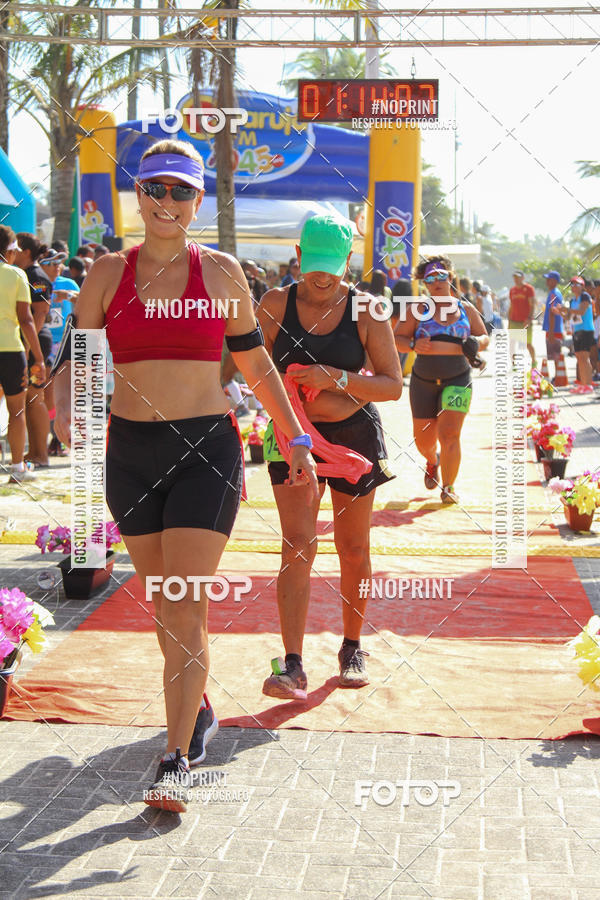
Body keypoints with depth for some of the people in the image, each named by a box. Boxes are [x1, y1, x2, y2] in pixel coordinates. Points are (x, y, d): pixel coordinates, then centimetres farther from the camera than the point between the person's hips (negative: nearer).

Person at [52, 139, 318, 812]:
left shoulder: (221, 272, 2)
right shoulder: (108, 274, 5)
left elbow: (255, 363, 10)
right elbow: (76, 358, 5)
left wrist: (296, 440, 11)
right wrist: (66, 410, -16)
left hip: (206, 449, -2)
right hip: (130, 452, 3)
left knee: (186, 606, -10)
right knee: (160, 603, 13)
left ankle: (175, 761, -7)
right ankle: (198, 711, 36)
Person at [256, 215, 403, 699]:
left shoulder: (365, 311, -4)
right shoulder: (274, 304, -1)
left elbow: (393, 385, -6)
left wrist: (334, 378, -20)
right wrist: (288, 400, -13)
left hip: (355, 435, 1)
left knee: (353, 548, 10)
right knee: (298, 544, -13)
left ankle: (353, 648, 27)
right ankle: (293, 666, -14)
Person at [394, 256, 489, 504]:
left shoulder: (466, 310, 6)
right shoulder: (417, 310, 0)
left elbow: (485, 337, 13)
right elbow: (397, 339, -1)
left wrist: (476, 343, -10)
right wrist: (414, 345, -22)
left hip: (458, 380, -1)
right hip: (423, 381, 1)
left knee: (449, 434, -15)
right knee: (423, 440, 8)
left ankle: (448, 487, -4)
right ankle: (433, 461, 44)